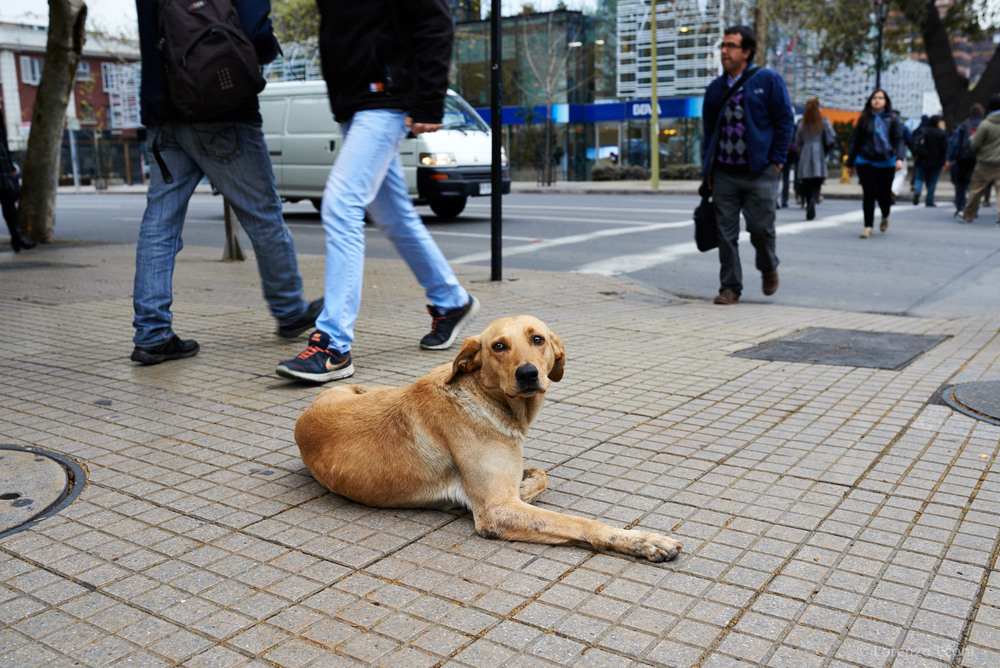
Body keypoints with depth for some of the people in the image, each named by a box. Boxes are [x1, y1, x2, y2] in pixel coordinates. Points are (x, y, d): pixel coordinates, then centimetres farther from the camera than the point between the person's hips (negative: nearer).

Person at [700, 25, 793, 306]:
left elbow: (785, 121, 0)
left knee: (760, 228, -1)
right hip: (724, 174, 4)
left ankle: (769, 269, 29)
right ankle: (730, 288, 10)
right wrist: (707, 168, 8)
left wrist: (777, 161, -6)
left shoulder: (769, 80, 1)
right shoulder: (715, 88, 12)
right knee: (726, 233, 2)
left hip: (759, 173, -3)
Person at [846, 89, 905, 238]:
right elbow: (855, 141, 11)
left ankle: (885, 217, 34)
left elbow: (899, 140, -2)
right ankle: (868, 226, 2)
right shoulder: (864, 119, 6)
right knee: (869, 194, -7)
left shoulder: (892, 119, 4)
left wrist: (899, 158, -19)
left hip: (886, 163, 0)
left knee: (884, 194, 3)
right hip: (866, 161, 0)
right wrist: (850, 163, 12)